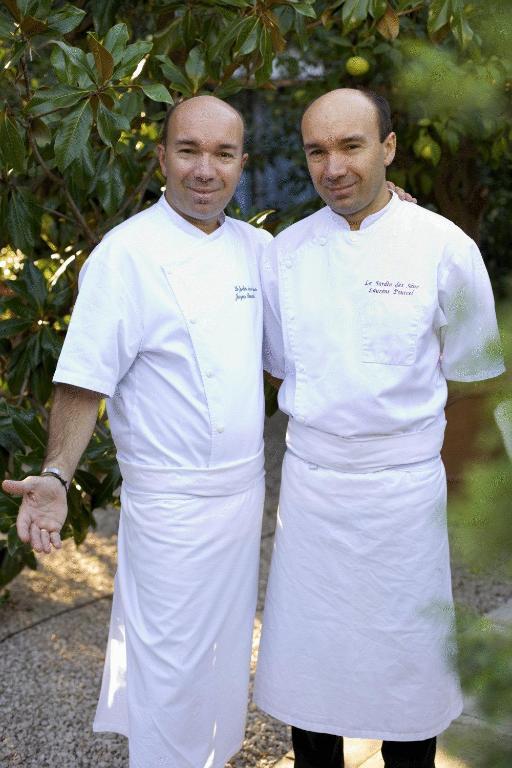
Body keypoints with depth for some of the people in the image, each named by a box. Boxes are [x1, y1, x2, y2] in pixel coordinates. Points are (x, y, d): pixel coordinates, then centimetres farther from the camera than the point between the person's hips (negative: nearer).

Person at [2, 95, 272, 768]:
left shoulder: (255, 247, 4)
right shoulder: (127, 254, -15)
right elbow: (84, 382, -15)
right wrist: (55, 478, -27)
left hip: (245, 486, 7)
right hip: (172, 503, -6)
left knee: (226, 647, 21)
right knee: (170, 666, 4)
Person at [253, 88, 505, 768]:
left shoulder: (445, 247, -8)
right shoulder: (286, 251, 1)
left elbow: (470, 374, 2)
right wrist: (326, 425, 6)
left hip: (406, 483, -2)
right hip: (310, 480, 3)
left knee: (408, 657, 10)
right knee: (309, 651, 13)